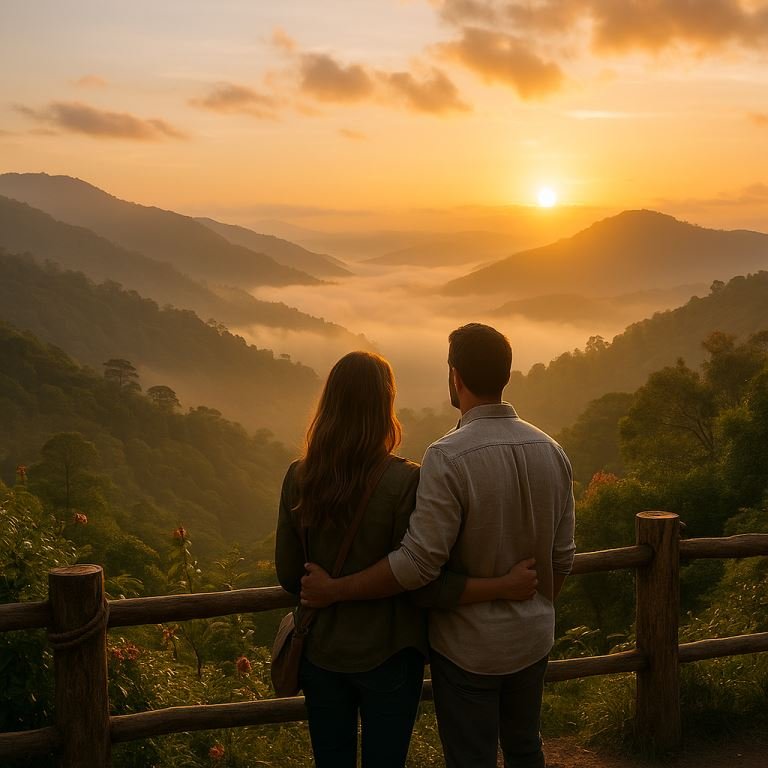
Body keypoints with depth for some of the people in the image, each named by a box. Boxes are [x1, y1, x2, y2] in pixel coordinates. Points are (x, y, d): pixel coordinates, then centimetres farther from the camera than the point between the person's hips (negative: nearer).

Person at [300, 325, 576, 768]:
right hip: (532, 640, 6)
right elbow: (562, 558, 3)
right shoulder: (551, 451, -4)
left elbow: (418, 564, -26)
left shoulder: (448, 458, -24)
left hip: (469, 648, -6)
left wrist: (334, 590, -16)